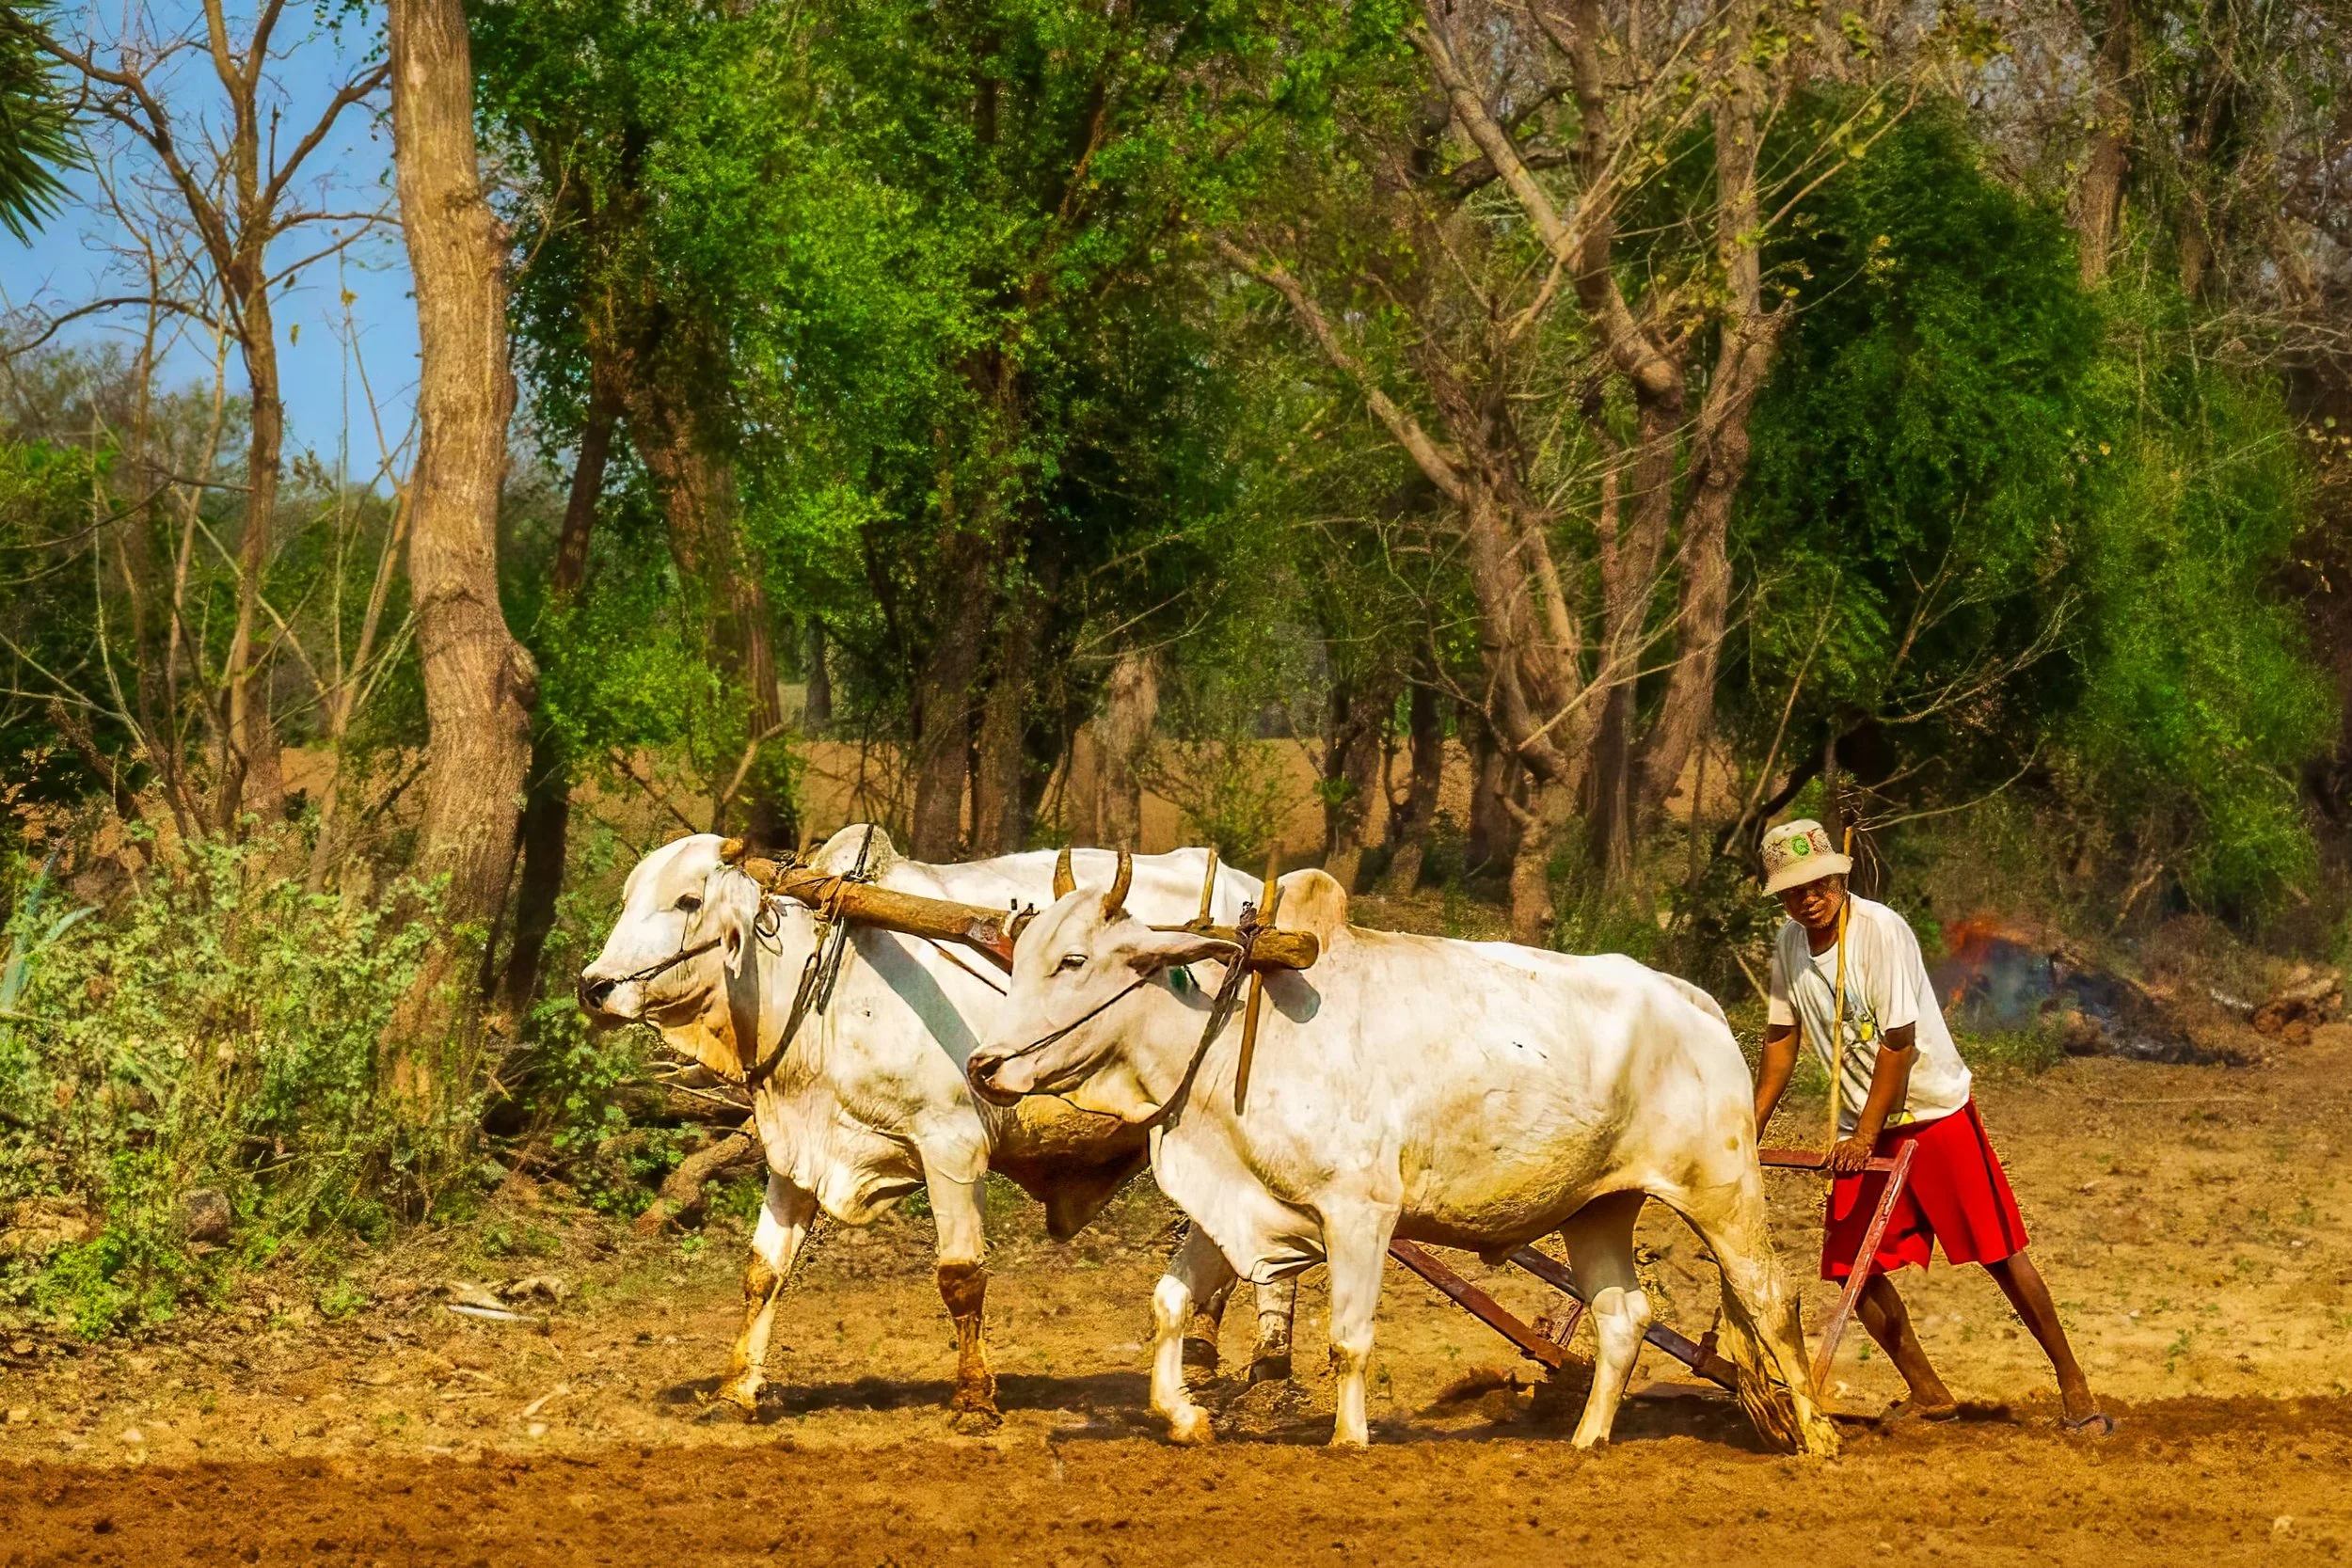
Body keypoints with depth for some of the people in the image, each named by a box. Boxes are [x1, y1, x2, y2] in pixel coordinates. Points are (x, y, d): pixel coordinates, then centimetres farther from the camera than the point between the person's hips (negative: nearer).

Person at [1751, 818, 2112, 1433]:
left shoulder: (1881, 929, -20)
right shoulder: (1790, 943, 0)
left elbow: (1899, 1042, -19)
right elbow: (1781, 1040, 12)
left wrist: (1866, 1136, -18)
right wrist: (1749, 1128, 11)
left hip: (1935, 1110, -6)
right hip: (1861, 1126, 6)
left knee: (2001, 1254, -7)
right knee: (1852, 1266, 0)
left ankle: (2074, 1388, 2)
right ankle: (1928, 1394, 14)